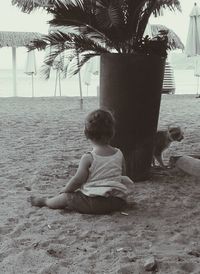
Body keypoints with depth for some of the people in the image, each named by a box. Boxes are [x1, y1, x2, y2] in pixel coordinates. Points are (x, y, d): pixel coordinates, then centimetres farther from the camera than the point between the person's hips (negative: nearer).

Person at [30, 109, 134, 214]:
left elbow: (78, 180, -12)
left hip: (95, 202, -5)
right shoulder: (119, 154, 3)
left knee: (66, 197, 12)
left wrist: (64, 191, 5)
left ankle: (44, 201, 32)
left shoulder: (88, 158, -13)